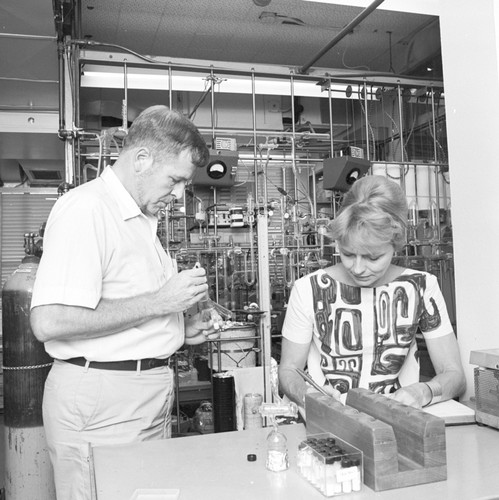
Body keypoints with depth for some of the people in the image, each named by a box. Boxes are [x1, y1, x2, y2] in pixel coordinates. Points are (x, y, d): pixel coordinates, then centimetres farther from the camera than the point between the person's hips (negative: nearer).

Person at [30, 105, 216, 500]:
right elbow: (49, 322, -25)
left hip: (149, 393, 9)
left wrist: (180, 328, 9)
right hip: (100, 402, -9)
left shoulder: (141, 218, 16)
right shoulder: (85, 208, -15)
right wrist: (157, 302, -20)